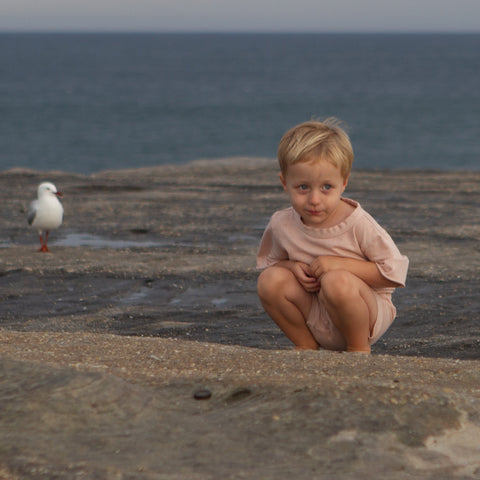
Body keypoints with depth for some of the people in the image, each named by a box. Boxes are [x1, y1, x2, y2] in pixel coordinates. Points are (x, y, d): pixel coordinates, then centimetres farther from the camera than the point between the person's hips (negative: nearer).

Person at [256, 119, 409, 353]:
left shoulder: (358, 223, -20)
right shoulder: (281, 225, -9)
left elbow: (395, 272, -18)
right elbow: (268, 262, 9)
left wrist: (340, 265, -26)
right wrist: (293, 268, -15)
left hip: (368, 314, -4)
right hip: (313, 318, 4)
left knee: (337, 282, -36)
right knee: (269, 280, -19)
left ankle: (359, 349, -8)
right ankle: (306, 346, 2)